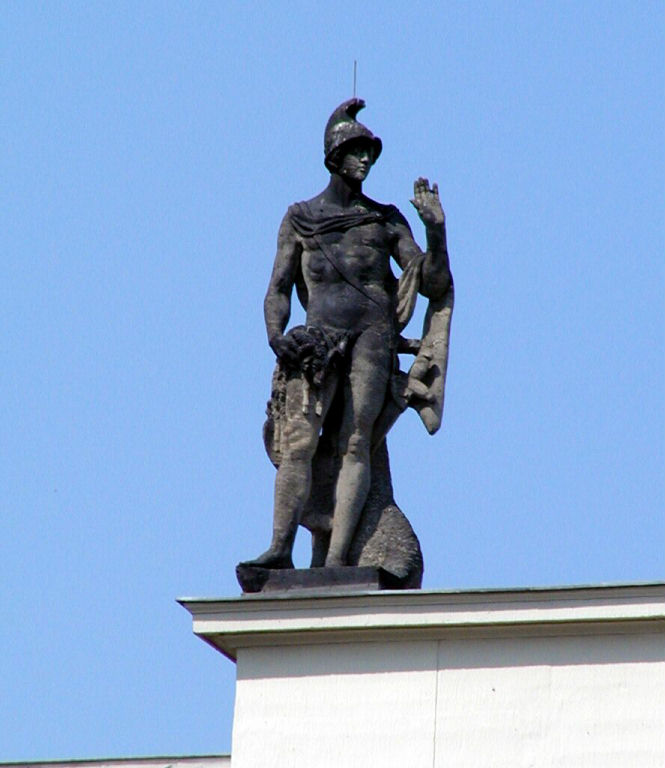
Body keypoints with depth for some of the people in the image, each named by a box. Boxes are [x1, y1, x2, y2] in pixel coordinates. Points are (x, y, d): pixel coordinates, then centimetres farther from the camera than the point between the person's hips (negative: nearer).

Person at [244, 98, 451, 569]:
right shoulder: (299, 220, 17)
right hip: (319, 337, 0)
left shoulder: (387, 221, 16)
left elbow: (434, 286, 12)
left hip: (372, 335, 0)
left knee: (355, 443, -13)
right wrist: (276, 337, -7)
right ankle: (281, 550, -21)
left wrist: (436, 231, -4)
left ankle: (337, 558, -21)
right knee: (298, 440, -16)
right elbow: (279, 288, 12)